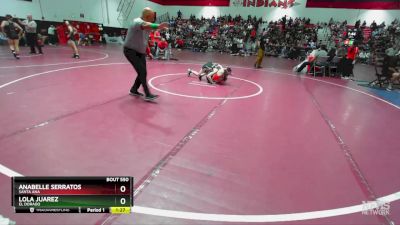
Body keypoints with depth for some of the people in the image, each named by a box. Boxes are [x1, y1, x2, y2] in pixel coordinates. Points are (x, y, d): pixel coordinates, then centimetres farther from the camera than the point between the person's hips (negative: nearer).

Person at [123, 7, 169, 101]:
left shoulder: (147, 24, 5)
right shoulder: (137, 22, -22)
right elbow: (145, 25, -47)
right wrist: (158, 26, -64)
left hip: (140, 52, 9)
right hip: (130, 51, -8)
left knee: (143, 73, 6)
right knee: (142, 72, -18)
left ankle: (133, 90, 25)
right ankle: (147, 95, -16)